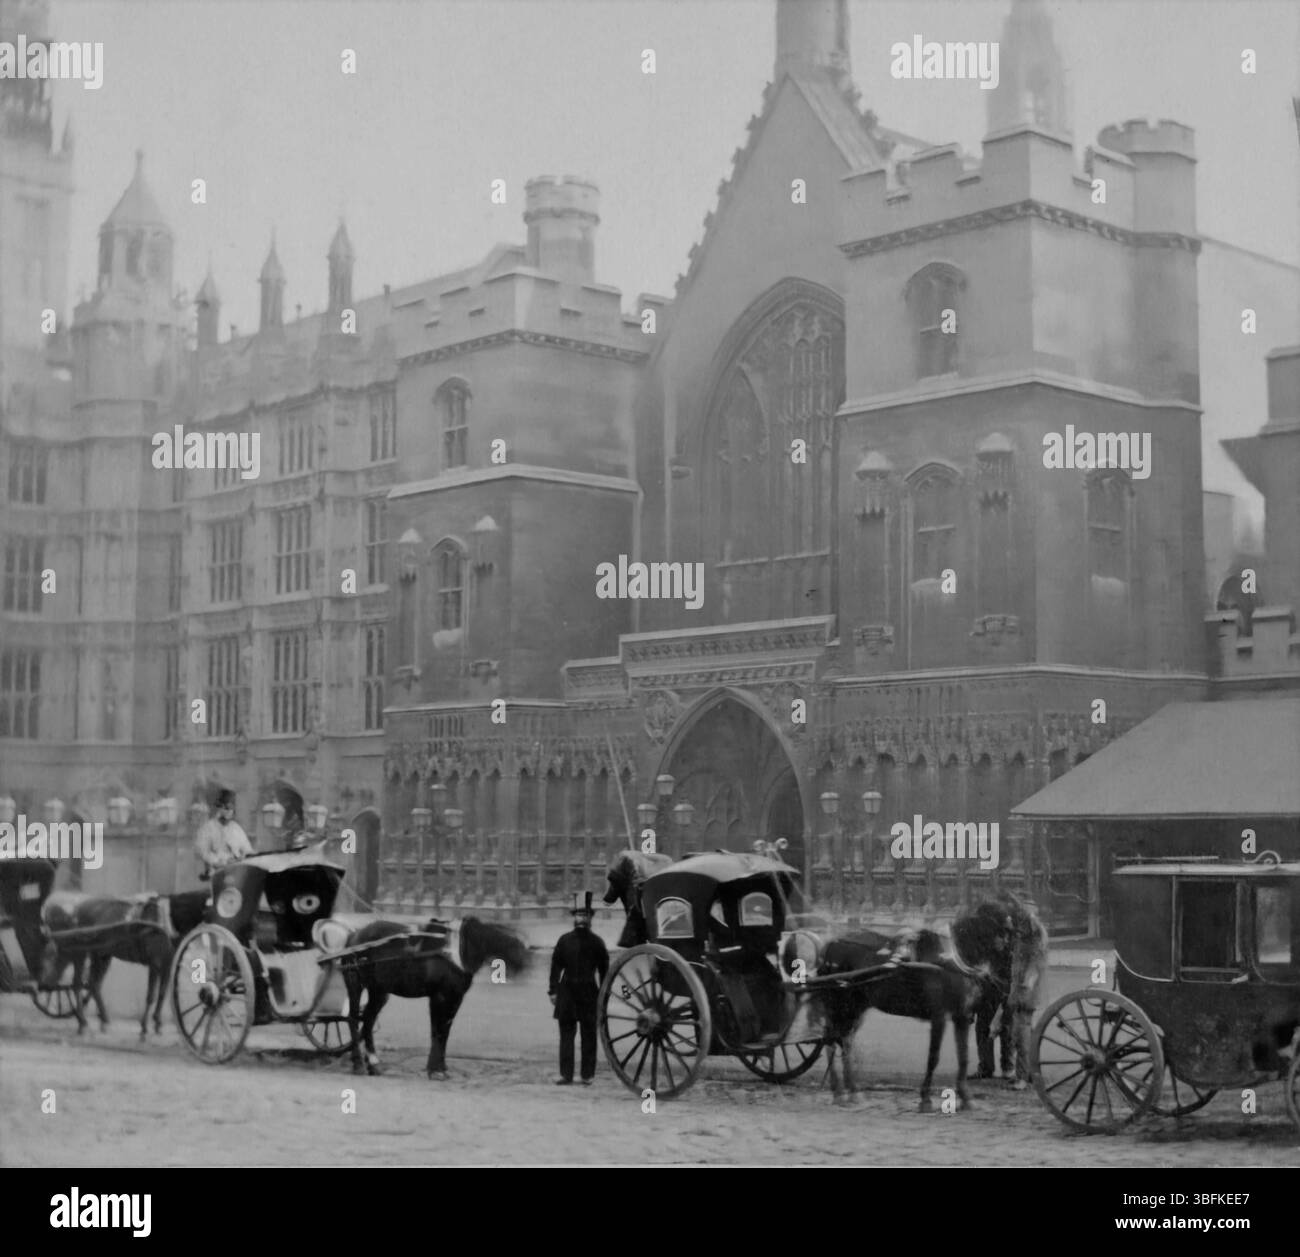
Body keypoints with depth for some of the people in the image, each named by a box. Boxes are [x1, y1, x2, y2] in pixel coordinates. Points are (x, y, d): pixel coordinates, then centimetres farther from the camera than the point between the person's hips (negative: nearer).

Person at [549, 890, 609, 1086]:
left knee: (566, 1034, 5)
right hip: (589, 992, 0)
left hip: (567, 991, 0)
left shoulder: (564, 940, -5)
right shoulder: (597, 942, -3)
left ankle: (566, 1075, 6)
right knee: (589, 1036, 6)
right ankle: (587, 1075, 8)